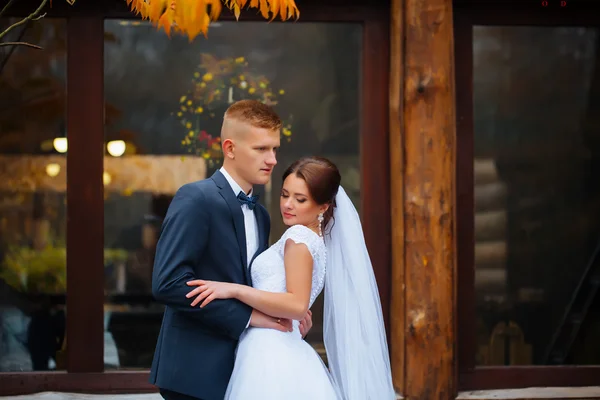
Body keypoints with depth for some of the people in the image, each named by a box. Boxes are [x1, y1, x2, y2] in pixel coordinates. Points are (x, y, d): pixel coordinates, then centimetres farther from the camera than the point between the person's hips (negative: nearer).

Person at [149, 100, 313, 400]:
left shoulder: (260, 216, 15)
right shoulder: (196, 199, -11)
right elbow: (168, 282, -21)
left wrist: (286, 313, -1)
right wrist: (247, 316, -18)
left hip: (237, 371, 8)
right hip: (196, 374, -8)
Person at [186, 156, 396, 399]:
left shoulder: (299, 236, -8)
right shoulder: (318, 240, 20)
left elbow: (297, 304, -21)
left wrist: (234, 290, -22)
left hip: (271, 358, -10)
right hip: (281, 354, 10)